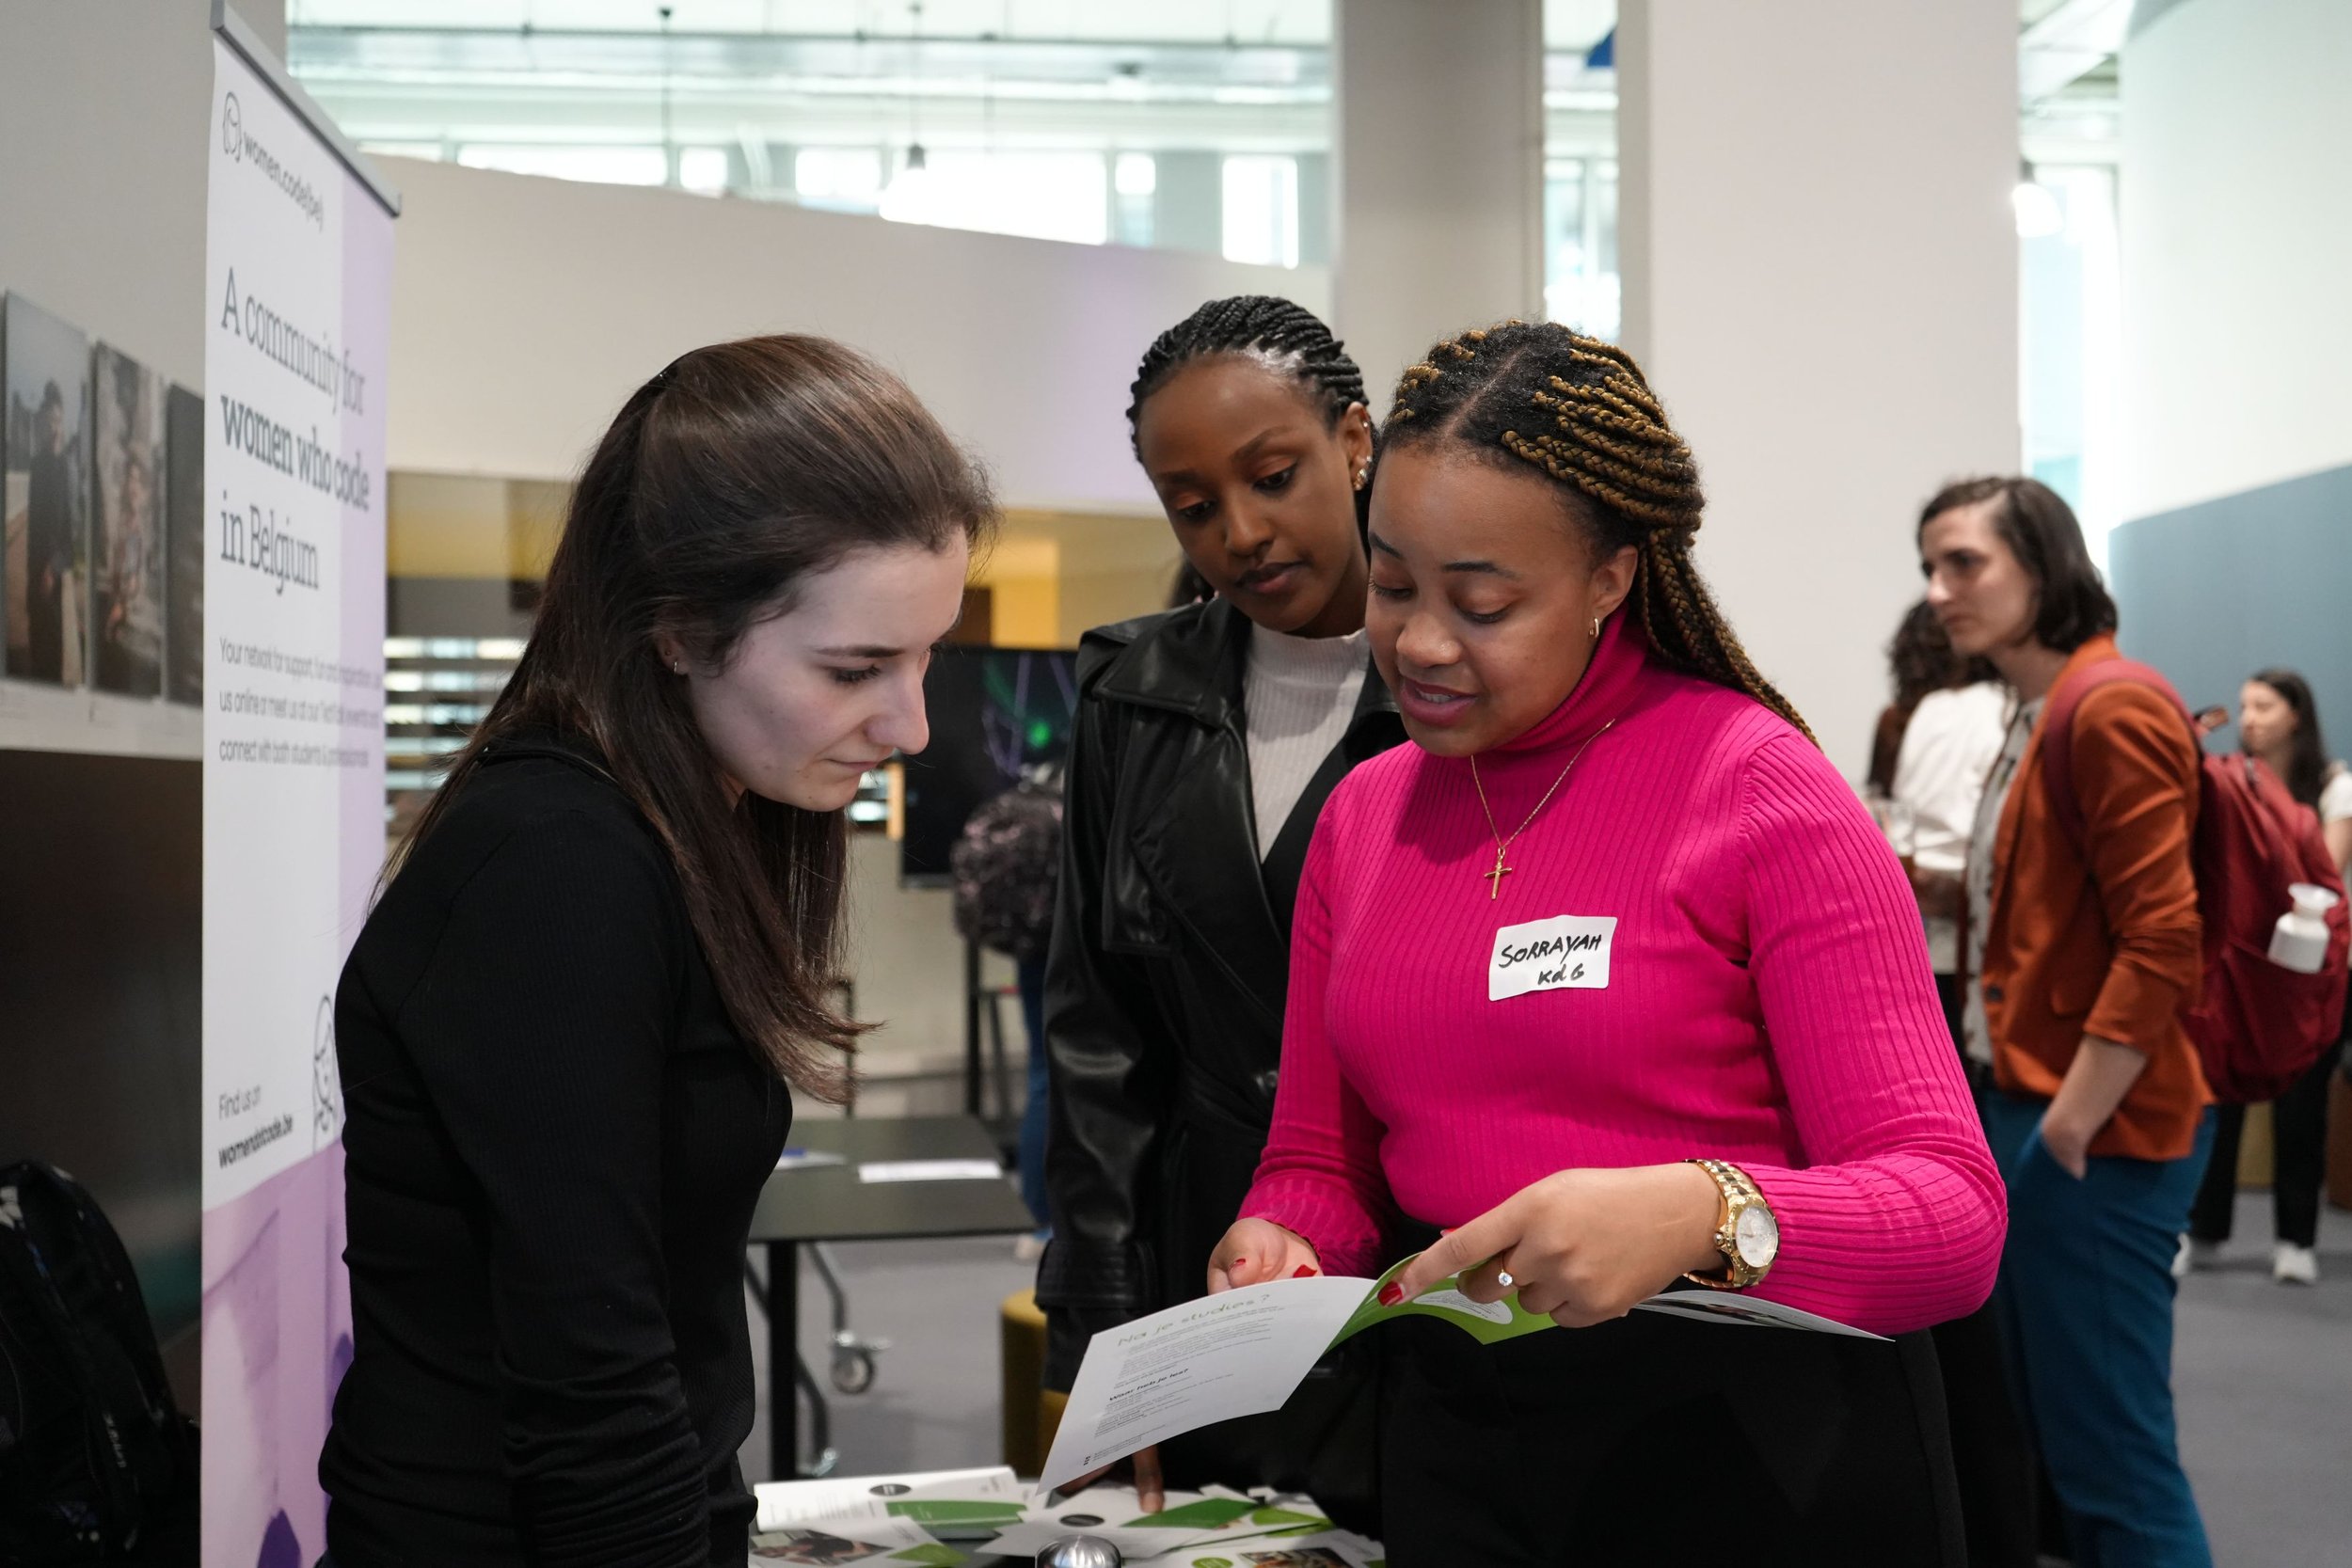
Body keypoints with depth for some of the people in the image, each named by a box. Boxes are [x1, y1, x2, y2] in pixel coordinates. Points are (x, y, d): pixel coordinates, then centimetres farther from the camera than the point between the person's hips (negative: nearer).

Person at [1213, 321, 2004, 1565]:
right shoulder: (1362, 815, 5)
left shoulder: (1758, 789, -12)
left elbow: (1954, 1215, -17)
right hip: (1456, 1442, 5)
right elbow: (1318, 1165, 11)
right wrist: (1278, 1245, -12)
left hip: (1757, 1447, -4)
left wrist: (1704, 1216, -36)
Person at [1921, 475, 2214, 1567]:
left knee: (2111, 1454, -4)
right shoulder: (2034, 722, 15)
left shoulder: (2113, 710, -13)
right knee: (2049, 1437, 15)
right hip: (2026, 1107, 10)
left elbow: (2160, 943, -20)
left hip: (2093, 1131, -10)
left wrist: (2068, 1126, -19)